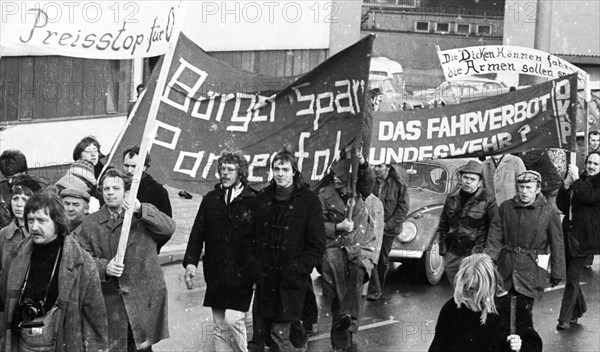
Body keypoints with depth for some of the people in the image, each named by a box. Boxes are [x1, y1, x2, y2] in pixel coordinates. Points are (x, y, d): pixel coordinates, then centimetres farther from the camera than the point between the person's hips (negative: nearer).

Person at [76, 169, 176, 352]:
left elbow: (169, 228, -14)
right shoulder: (90, 223, 8)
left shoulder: (145, 215, 3)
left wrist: (140, 210, -27)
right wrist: (104, 267, -17)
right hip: (109, 301, 1)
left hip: (143, 300, -1)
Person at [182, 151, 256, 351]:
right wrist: (190, 262, -4)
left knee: (233, 319, -14)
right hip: (215, 274, 5)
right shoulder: (211, 199, 9)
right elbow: (197, 233, 8)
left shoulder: (253, 201, -5)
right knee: (220, 327, 9)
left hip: (241, 274, -5)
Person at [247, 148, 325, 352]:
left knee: (281, 331, -6)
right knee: (260, 330, 6)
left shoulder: (308, 201, -3)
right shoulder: (263, 198, 10)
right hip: (264, 277, 4)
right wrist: (254, 262, 1)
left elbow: (317, 245, -3)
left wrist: (298, 268, -11)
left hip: (290, 281, -4)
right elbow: (252, 235, 14)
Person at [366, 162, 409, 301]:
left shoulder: (398, 185, -4)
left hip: (388, 229, 0)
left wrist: (387, 225, -11)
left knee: (383, 260, 10)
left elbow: (403, 208, -5)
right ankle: (374, 290, -9)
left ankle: (379, 288, 25)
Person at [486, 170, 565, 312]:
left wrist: (557, 273, 1)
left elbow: (557, 245, 1)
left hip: (531, 271, -3)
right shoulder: (505, 207, 7)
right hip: (505, 267, 3)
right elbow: (495, 235, 4)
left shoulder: (550, 212, -3)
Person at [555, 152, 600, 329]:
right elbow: (562, 206, 7)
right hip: (568, 232, 6)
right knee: (570, 274, 13)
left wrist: (576, 179, -16)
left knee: (572, 277, -8)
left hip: (583, 236, -6)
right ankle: (579, 308, 34)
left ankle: (565, 318, -4)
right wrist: (566, 186, -7)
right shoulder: (580, 180, 13)